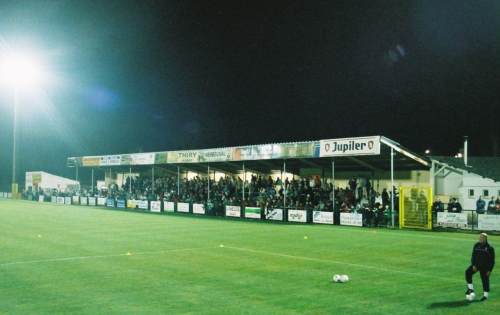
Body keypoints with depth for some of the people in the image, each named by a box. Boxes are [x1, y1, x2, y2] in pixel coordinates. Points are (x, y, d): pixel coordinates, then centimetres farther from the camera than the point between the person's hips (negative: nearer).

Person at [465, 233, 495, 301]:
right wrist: (473, 265, -9)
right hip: (476, 264, 3)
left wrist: (489, 270, -9)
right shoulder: (476, 245, 3)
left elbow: (492, 260, -5)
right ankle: (470, 288, -10)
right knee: (468, 272, -19)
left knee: (485, 280, 2)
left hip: (485, 266, -3)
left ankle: (485, 295, 19)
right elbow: (473, 256, 4)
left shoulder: (489, 248, -8)